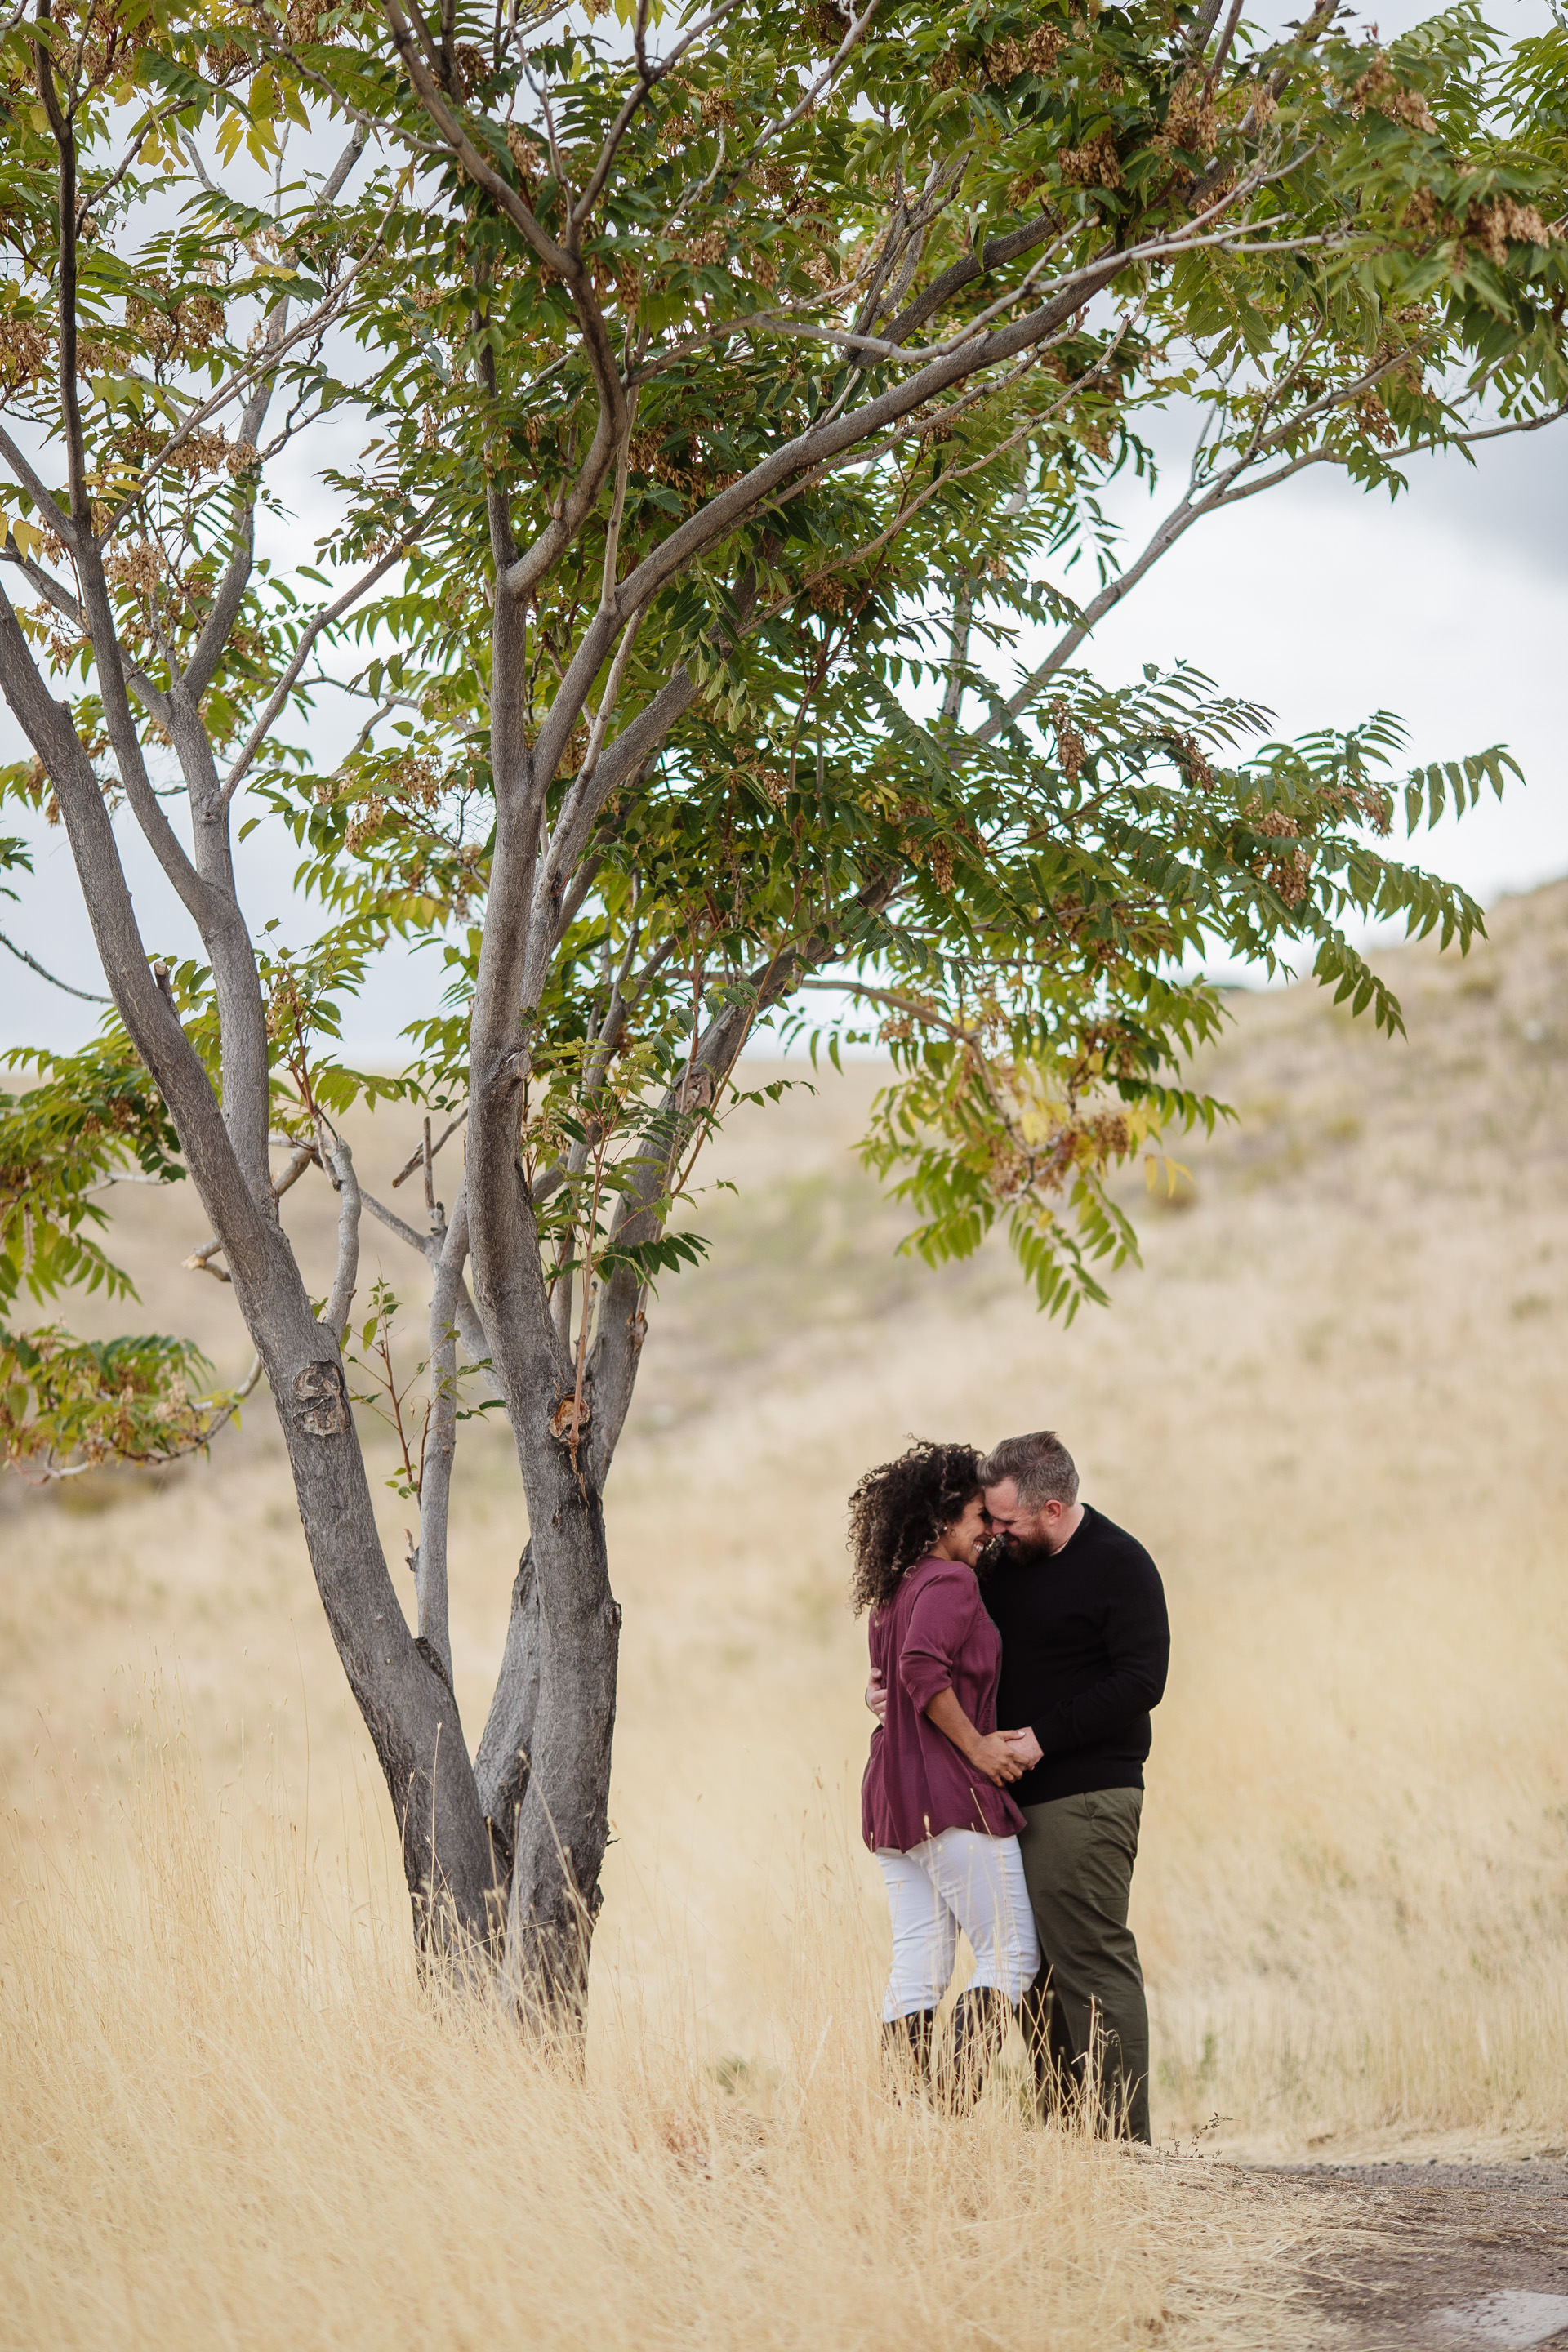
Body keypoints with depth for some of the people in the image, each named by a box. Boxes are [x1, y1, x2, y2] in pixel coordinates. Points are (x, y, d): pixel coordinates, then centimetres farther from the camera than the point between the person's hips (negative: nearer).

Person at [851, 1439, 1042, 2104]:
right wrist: (975, 1745, -17)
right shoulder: (950, 1582, -11)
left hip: (891, 1796, 9)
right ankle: (960, 2103, -13)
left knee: (915, 1965, 6)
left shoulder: (891, 1589, 17)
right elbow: (923, 1668, -25)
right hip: (951, 1793, -9)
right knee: (1011, 1952, -3)